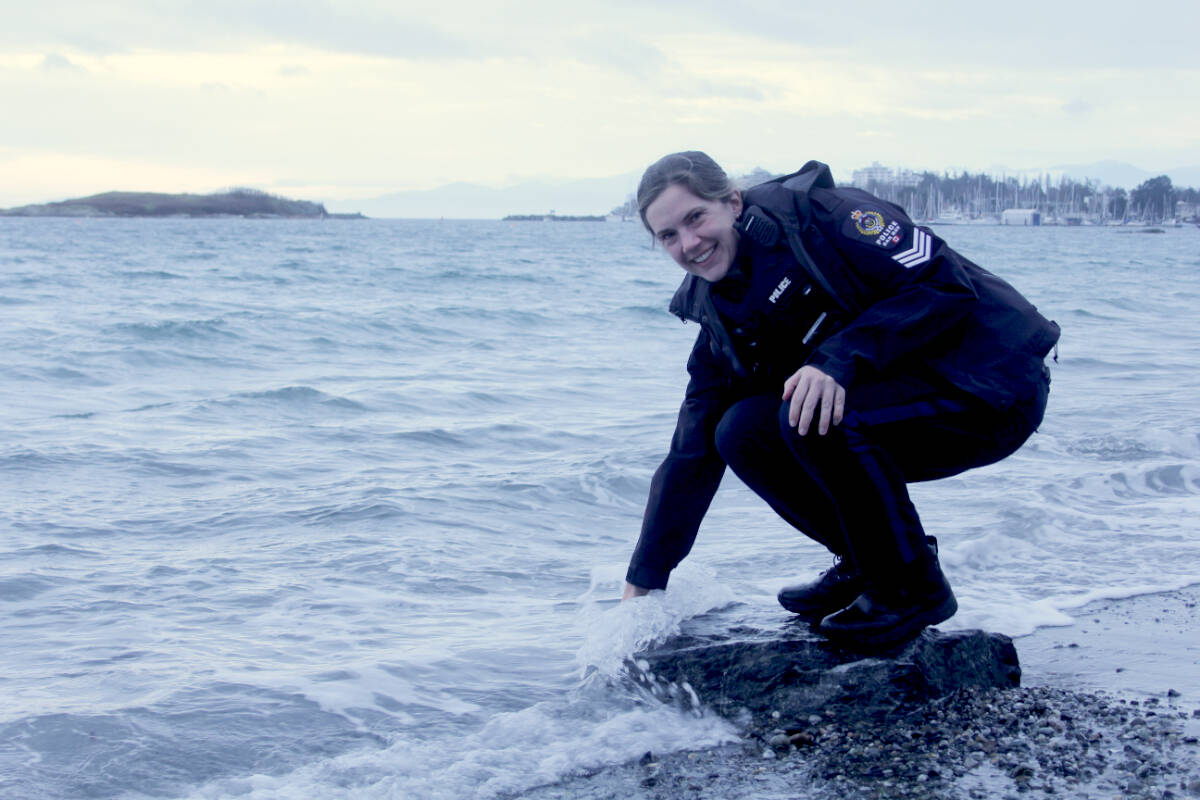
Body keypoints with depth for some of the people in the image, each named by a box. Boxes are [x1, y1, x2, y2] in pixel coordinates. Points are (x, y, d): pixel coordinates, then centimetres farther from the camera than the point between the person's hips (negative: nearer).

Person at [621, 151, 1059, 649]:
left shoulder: (814, 216, -16)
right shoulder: (724, 327, 5)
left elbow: (945, 283, -23)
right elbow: (692, 454, 8)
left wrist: (840, 357, -33)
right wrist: (643, 582, 6)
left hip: (992, 385, -7)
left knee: (811, 413, -29)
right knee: (740, 432, -8)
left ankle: (914, 588, -10)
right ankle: (866, 564, 8)